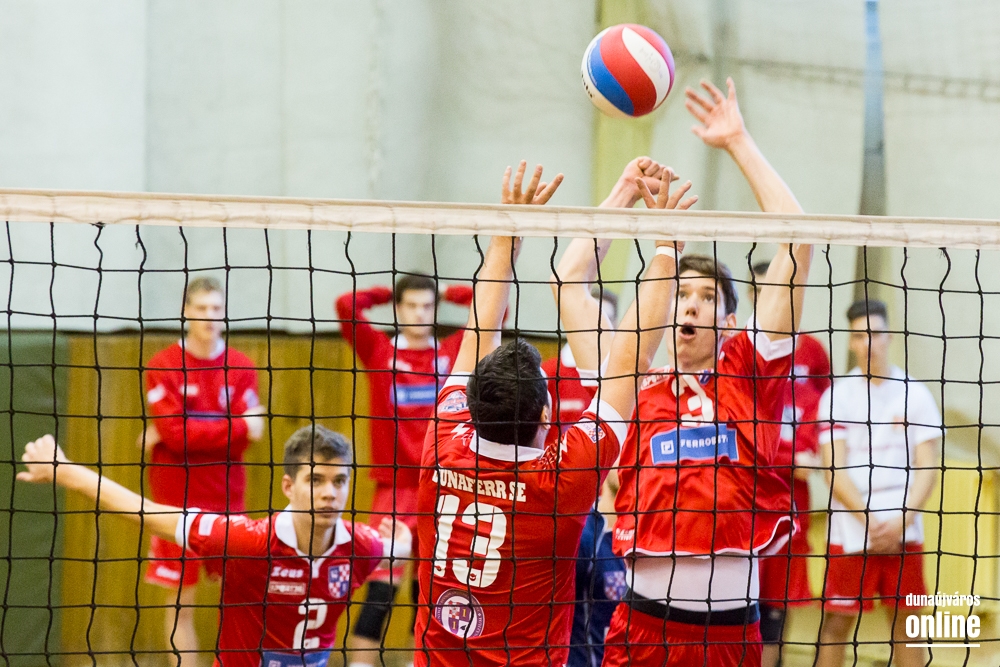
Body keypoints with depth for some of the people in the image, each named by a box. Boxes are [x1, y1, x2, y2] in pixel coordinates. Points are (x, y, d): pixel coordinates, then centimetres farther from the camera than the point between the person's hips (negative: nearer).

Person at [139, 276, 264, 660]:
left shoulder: (242, 369, 5)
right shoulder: (162, 367, -2)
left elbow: (242, 439, -5)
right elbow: (174, 432, -13)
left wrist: (174, 434, -12)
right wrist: (239, 427, -12)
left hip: (227, 499, 2)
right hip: (177, 498, -2)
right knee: (181, 602, 0)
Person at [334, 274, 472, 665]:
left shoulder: (453, 351, 8)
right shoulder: (379, 351, 2)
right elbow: (346, 306, -11)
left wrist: (448, 294, 12)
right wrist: (387, 294, 4)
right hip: (394, 487, -3)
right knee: (380, 591, -11)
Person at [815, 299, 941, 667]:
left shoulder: (915, 394, 4)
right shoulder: (837, 396, 1)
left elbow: (927, 467, 1)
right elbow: (835, 469, -5)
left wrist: (903, 520, -12)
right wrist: (869, 520, -14)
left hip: (903, 531, 1)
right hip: (849, 530, -1)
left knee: (906, 622, 5)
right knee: (837, 621, -1)